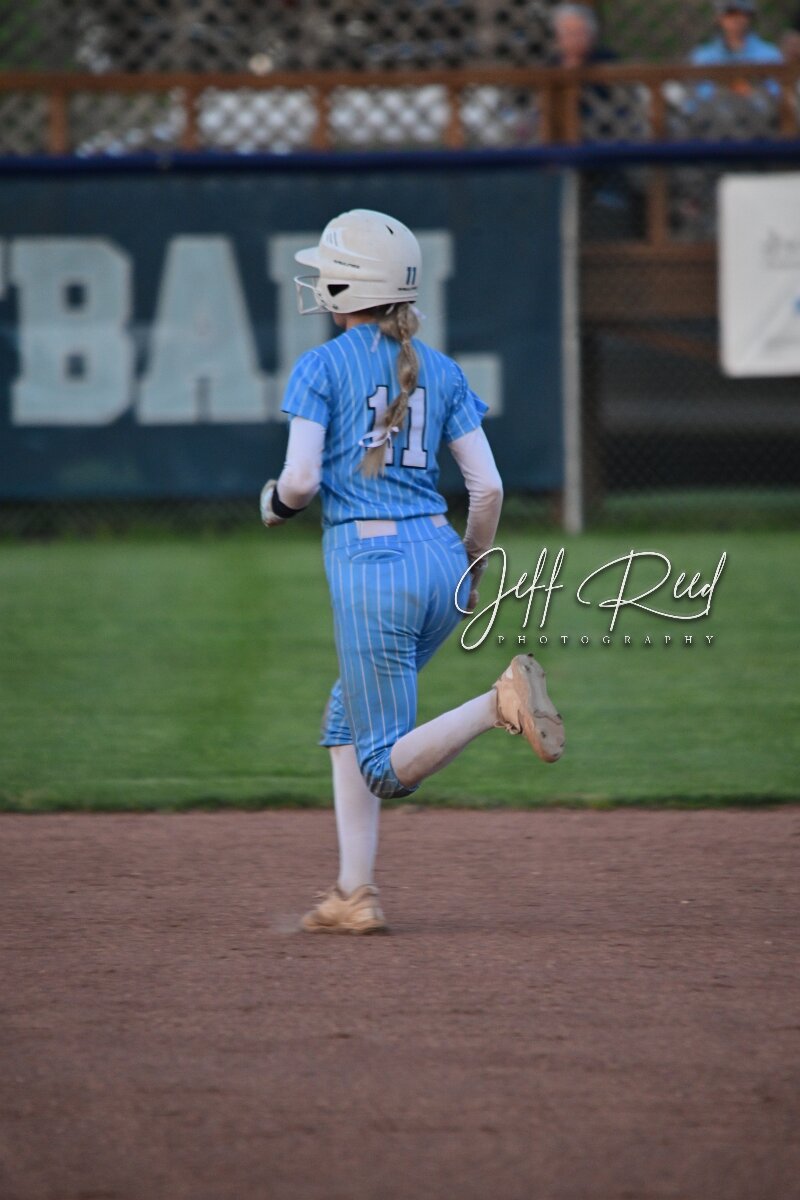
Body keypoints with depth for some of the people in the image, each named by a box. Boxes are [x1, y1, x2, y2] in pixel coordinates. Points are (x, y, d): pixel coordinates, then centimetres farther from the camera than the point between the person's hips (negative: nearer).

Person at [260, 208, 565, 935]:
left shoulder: (321, 368, -3)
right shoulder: (439, 371, 11)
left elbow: (302, 479, -12)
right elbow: (487, 486, 6)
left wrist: (277, 502, 11)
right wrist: (472, 570, 20)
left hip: (370, 563, -6)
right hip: (439, 554, 6)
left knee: (387, 768, 0)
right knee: (347, 719, 22)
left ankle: (499, 705, -27)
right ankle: (355, 895, 13)